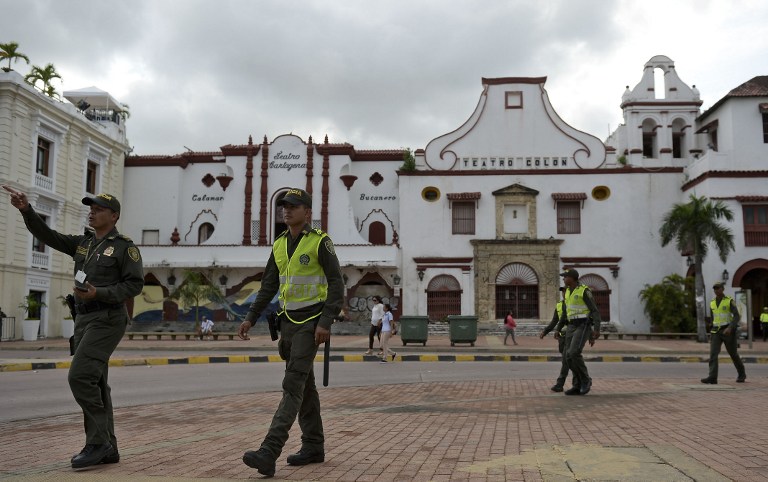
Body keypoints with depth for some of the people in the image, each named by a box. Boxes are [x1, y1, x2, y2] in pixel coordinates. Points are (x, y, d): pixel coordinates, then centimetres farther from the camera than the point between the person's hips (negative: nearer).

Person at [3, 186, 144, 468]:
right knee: (94, 384, 7)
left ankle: (97, 442, -10)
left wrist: (99, 293, -20)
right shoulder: (82, 243, 16)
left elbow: (135, 284, -11)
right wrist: (26, 210, -6)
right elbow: (48, 236, 7)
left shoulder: (125, 247, -5)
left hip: (107, 321, -8)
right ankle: (107, 448, 12)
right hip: (84, 321, 8)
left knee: (80, 376, -18)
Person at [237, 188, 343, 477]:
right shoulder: (280, 245, 11)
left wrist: (326, 323, -23)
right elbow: (268, 287, 13)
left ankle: (269, 453, -21)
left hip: (311, 323, -7)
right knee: (304, 385, 12)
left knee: (293, 385, -15)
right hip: (288, 323, 7)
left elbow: (336, 285, -13)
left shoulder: (320, 242, -10)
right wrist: (250, 319, 4)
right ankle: (313, 447, 21)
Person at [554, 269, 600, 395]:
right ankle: (579, 386, 6)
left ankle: (585, 379, -4)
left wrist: (597, 330, -22)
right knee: (569, 356, -1)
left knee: (574, 353, -22)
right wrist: (558, 329, 18)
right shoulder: (568, 292, 14)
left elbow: (595, 311, -11)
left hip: (584, 326, -8)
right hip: (572, 327, 8)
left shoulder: (585, 291, -10)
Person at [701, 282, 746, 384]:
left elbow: (737, 316, -13)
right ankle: (712, 378, -21)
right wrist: (713, 333, 23)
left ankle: (741, 374, 35)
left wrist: (730, 328, -29)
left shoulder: (730, 301, -6)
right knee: (713, 353, -14)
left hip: (728, 331, -4)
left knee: (733, 354, 10)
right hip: (716, 332, 4)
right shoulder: (712, 303, 10)